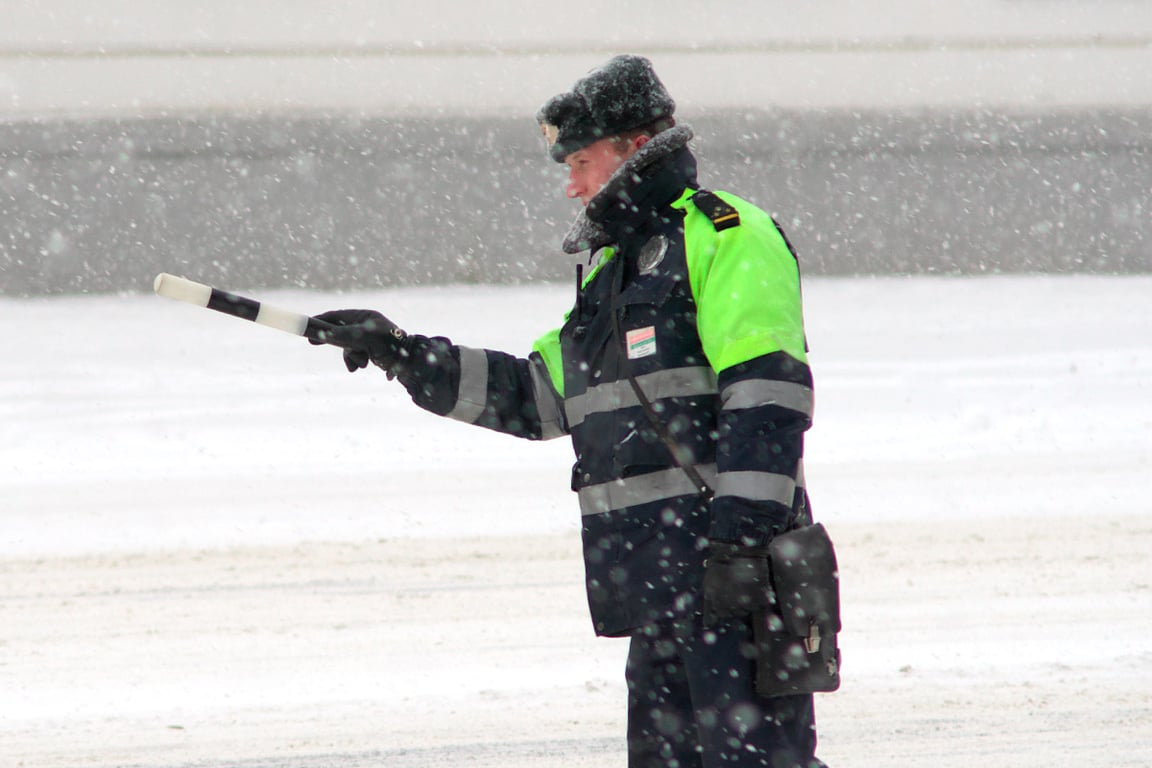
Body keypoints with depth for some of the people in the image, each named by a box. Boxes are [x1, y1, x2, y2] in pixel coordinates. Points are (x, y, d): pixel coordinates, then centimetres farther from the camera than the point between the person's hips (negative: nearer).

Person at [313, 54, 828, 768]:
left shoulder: (725, 239, -5)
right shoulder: (613, 268, 25)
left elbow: (766, 395, -15)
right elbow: (534, 395, 29)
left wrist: (741, 534, -22)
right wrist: (403, 355, 21)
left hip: (735, 568, -9)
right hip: (660, 575, 9)